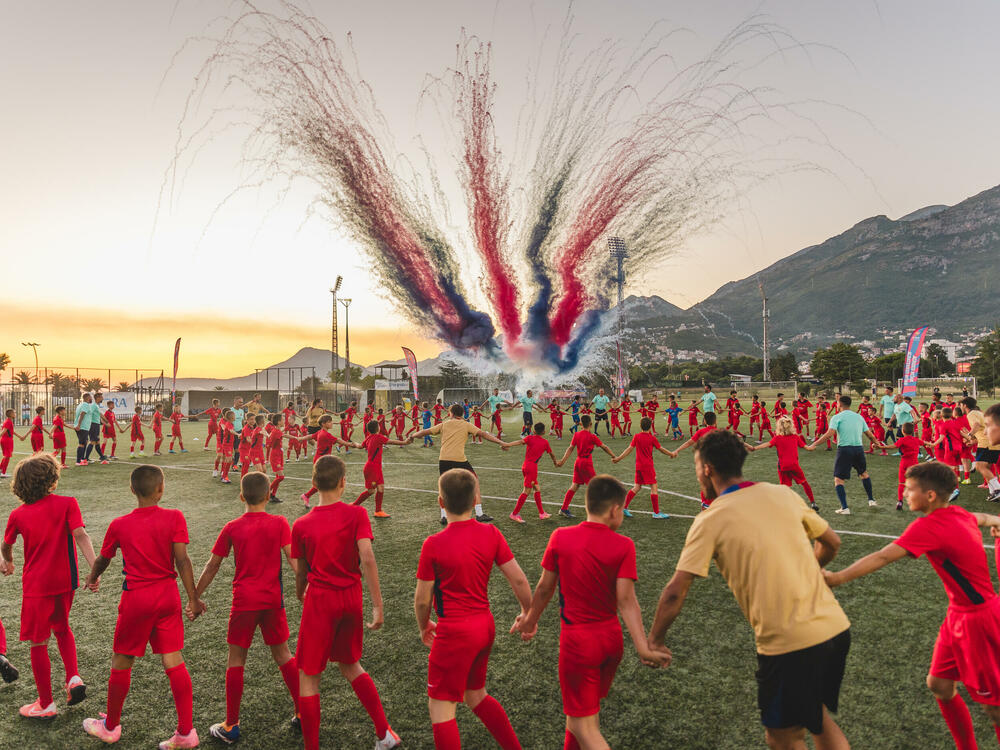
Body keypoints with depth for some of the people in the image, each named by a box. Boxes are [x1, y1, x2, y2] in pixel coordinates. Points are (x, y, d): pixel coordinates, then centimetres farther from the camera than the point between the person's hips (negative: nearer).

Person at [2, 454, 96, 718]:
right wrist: (94, 568, -21)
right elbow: (80, 536, -20)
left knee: (38, 644, 10)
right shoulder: (67, 504, -8)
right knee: (62, 629, 26)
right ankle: (74, 678, 11)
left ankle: (46, 704, 21)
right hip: (65, 581, 1)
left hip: (36, 585, -1)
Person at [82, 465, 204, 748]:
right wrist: (193, 599, -7)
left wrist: (92, 579, 32)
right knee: (174, 661, 6)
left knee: (121, 662, 17)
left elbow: (102, 560, 10)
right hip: (168, 597, 1)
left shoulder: (119, 525, -6)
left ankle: (111, 727, 36)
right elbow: (182, 560, -13)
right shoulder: (174, 518, -10)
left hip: (136, 599, -1)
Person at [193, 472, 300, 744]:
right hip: (273, 600, 1)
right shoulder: (280, 523, -5)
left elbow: (212, 566, 3)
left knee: (236, 660, 12)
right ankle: (303, 712, 23)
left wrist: (195, 597, 14)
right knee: (283, 654, 15)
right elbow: (293, 559, -10)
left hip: (243, 602, -1)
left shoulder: (232, 528, -3)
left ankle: (231, 726, 19)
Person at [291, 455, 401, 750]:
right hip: (351, 599, 3)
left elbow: (301, 572, 4)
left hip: (320, 601, -2)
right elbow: (367, 560, -17)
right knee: (350, 665, 23)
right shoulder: (356, 514, -8)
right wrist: (377, 606, -15)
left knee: (308, 677, 12)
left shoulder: (301, 525, -5)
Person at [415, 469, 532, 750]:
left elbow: (422, 600, -8)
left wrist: (424, 626, 11)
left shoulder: (434, 544, -17)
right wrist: (528, 614, 13)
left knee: (440, 707, 10)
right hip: (485, 625, 6)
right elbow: (519, 580, -3)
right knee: (475, 695, 26)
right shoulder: (491, 534, -6)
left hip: (454, 631, -6)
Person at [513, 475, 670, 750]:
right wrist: (643, 648, -16)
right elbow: (626, 600, -17)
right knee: (585, 709, 25)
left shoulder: (560, 537, -11)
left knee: (584, 725, 5)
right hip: (611, 637, 3)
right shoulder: (624, 546, -11)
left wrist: (530, 620, 14)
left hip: (577, 640, -3)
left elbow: (545, 588, -1)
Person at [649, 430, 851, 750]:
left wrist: (654, 642, 3)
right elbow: (831, 543, 17)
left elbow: (675, 593, -11)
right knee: (817, 715, 28)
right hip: (836, 626, 6)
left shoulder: (709, 520, -9)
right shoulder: (784, 493, 5)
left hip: (788, 642, -6)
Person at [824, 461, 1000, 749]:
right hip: (959, 615, 9)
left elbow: (883, 557, -36)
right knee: (939, 685, 13)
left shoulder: (928, 527, -26)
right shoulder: (959, 514, 2)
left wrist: (836, 578, -40)